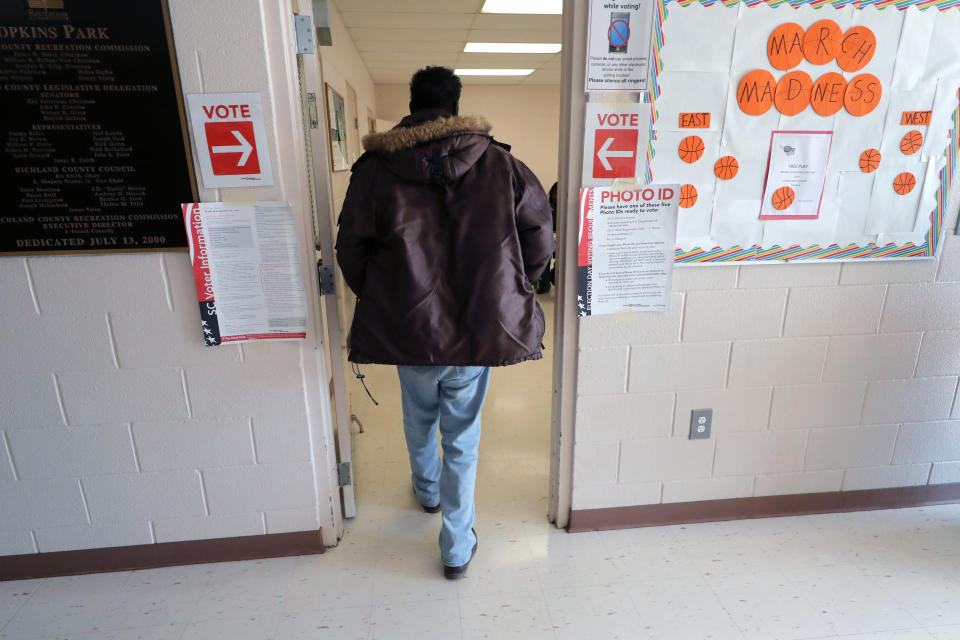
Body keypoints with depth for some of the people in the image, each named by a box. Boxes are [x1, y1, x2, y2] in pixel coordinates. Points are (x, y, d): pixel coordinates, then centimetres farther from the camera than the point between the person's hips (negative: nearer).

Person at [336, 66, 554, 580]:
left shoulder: (375, 169, -5)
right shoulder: (501, 164, -4)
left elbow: (352, 253, 1)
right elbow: (540, 240, 0)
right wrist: (505, 297, 14)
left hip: (408, 330, 1)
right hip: (482, 329, 0)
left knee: (419, 421, 28)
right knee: (463, 439, 16)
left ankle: (428, 491, 56)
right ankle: (458, 549, 28)